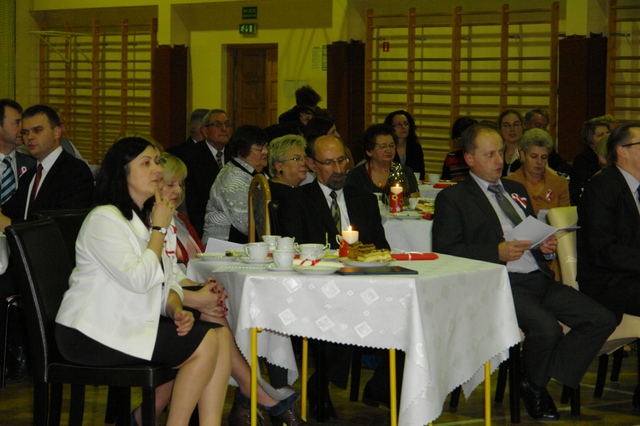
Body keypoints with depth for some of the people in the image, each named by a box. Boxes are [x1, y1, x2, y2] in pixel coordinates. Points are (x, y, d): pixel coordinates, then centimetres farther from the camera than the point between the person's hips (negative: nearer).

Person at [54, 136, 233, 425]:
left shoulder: (144, 218, 17)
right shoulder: (104, 219, -14)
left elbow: (165, 280, 17)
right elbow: (138, 279, -23)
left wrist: (176, 310, -5)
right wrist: (159, 229, -12)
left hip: (132, 323, 9)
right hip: (94, 334, -9)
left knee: (221, 335, -8)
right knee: (205, 343, -19)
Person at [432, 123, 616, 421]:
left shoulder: (517, 190, 27)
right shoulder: (453, 198, 5)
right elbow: (445, 250, -6)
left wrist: (547, 245, 7)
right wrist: (497, 252, -17)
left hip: (539, 279, 7)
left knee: (602, 320, -12)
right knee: (546, 327, -33)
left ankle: (541, 379, -3)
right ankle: (533, 387, -1)